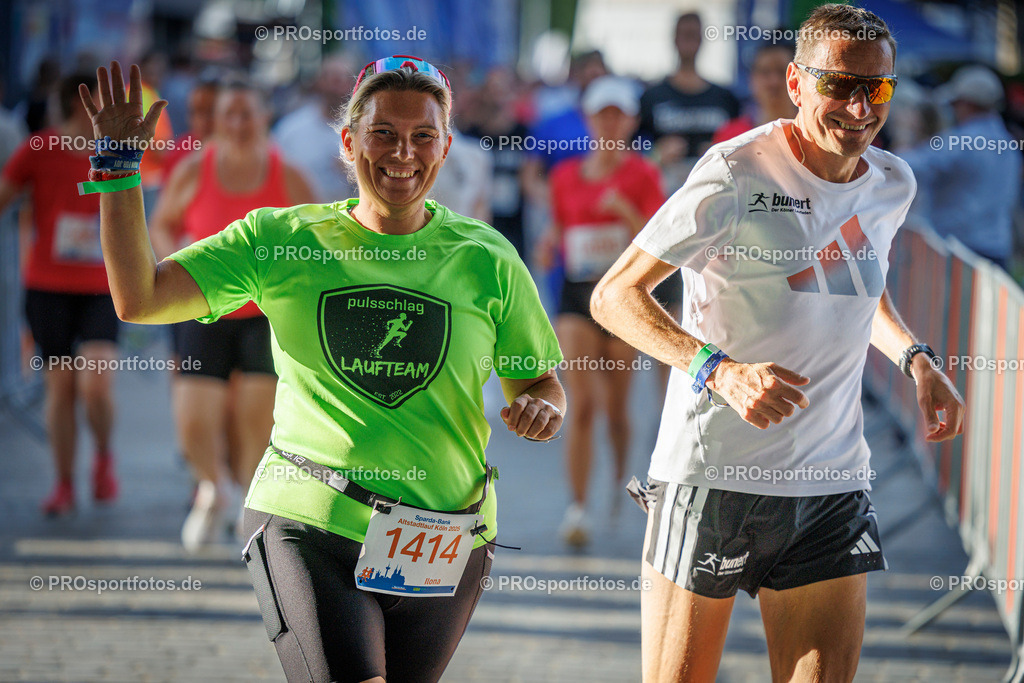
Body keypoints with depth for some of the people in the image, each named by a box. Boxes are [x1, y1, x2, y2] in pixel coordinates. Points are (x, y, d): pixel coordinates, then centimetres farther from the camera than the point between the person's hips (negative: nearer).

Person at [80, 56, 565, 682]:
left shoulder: (486, 259, 4)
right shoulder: (281, 240, 1)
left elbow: (541, 382, 14)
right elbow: (139, 298, -2)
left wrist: (541, 410, -10)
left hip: (443, 546, 3)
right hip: (308, 526, -3)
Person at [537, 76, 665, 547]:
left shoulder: (642, 175, -1)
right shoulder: (565, 177, 7)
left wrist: (627, 212, -23)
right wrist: (549, 247, -4)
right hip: (577, 292, 1)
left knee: (615, 406, 7)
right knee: (580, 405, -11)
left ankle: (621, 478, 36)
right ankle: (577, 508, -13)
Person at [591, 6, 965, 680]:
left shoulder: (892, 184, 8)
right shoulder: (738, 175, -11)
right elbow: (615, 296, -11)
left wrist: (916, 359, 9)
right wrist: (721, 371, -25)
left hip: (833, 485, 5)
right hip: (714, 469, -5)